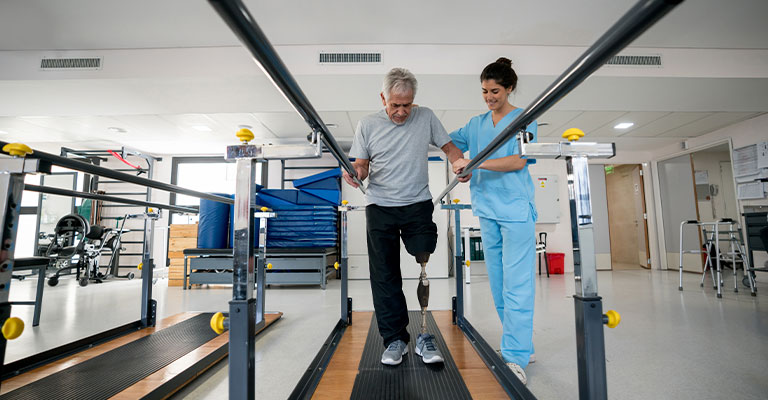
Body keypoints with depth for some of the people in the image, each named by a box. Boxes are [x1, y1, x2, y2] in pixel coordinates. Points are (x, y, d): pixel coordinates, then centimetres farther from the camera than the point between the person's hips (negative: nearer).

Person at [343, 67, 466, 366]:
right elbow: (361, 165, 6)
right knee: (384, 277, 4)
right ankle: (395, 339, 19)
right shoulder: (367, 125, 4)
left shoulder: (426, 118, 5)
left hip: (418, 206, 0)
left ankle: (424, 337, 14)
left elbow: (449, 147, 9)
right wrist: (355, 174, -17)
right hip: (380, 207, 1)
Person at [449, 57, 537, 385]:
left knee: (516, 285, -7)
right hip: (487, 211, 5)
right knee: (498, 284, 10)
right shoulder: (476, 124, 17)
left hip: (516, 210, -5)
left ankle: (516, 358, 0)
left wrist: (476, 162, -19)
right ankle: (522, 347, 25)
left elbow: (519, 160, -11)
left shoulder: (524, 119, 2)